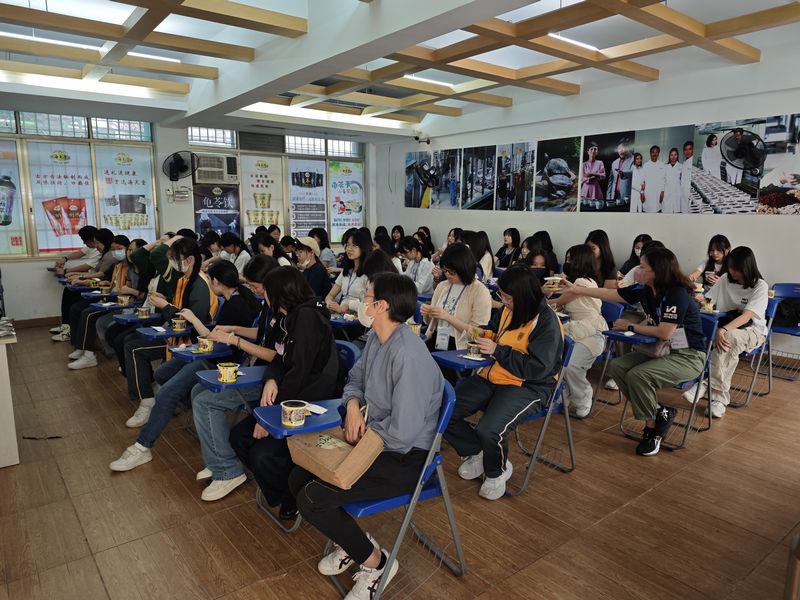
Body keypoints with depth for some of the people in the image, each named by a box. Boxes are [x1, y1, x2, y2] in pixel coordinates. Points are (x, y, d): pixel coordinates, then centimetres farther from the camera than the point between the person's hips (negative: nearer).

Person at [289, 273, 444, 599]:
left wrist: (363, 431, -11)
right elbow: (356, 379, 16)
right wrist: (353, 405, -5)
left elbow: (402, 435, -29)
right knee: (298, 478, 5)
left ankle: (375, 561, 8)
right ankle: (352, 542, 24)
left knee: (311, 500, -16)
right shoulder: (375, 338, -1)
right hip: (370, 439, 9)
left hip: (404, 458, -9)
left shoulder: (409, 357, -30)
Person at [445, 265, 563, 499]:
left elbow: (538, 368, -21)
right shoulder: (508, 310, 4)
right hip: (493, 377, 7)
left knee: (489, 431, -32)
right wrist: (483, 335, 0)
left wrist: (498, 351, -22)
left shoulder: (547, 322, -15)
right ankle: (477, 452, 17)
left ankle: (497, 472, 4)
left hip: (528, 386, -7)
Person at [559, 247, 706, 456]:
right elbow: (610, 294, 5)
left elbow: (664, 333, -26)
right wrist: (576, 289, 7)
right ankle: (659, 413, 4)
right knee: (617, 366, -8)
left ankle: (653, 429, -3)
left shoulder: (678, 294, -23)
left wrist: (631, 327, -13)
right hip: (661, 350, 8)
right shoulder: (645, 290, -3)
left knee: (638, 375, -27)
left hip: (687, 356, -8)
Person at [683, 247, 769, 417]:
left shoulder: (760, 286, -10)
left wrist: (723, 330, -40)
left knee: (729, 338, -38)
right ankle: (719, 397, -31)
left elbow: (746, 316, -23)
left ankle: (706, 385, -32)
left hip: (752, 330, -4)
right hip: (726, 327, 4)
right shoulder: (725, 279, 2)